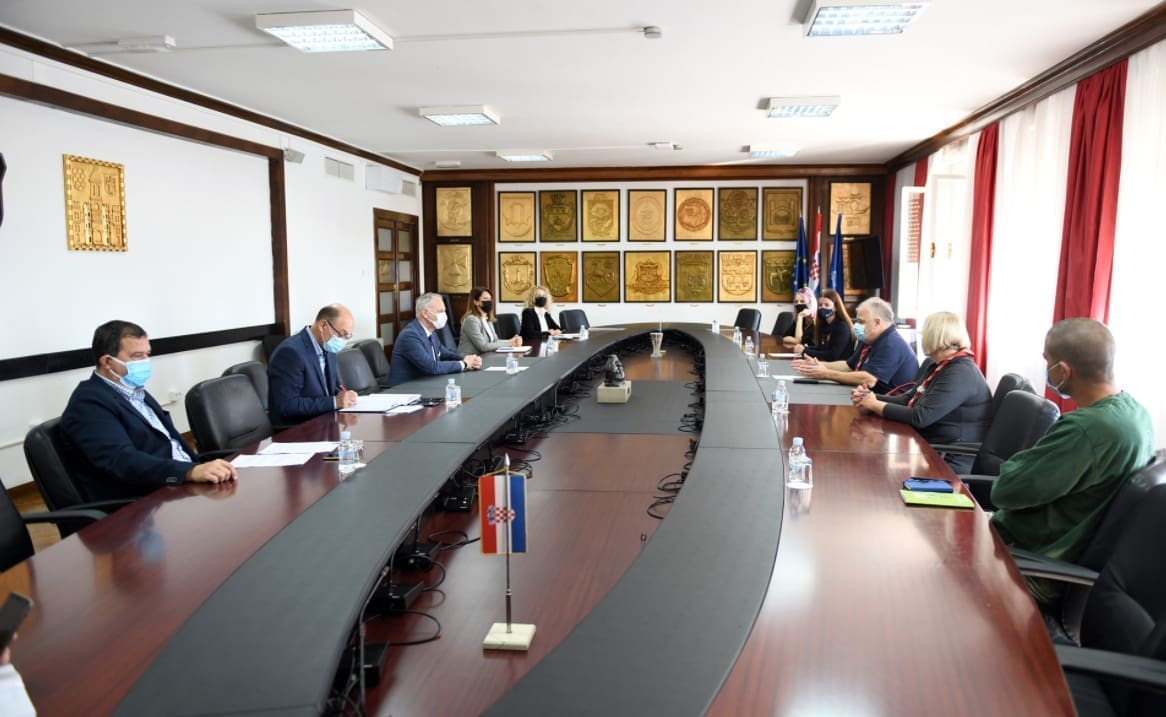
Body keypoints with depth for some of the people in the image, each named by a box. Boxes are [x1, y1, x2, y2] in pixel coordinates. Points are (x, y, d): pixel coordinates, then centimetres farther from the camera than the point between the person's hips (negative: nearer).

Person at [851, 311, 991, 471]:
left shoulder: (960, 373, -20)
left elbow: (920, 417, -26)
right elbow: (909, 400, 13)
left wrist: (876, 406, -14)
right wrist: (872, 397, -3)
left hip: (950, 461, -8)